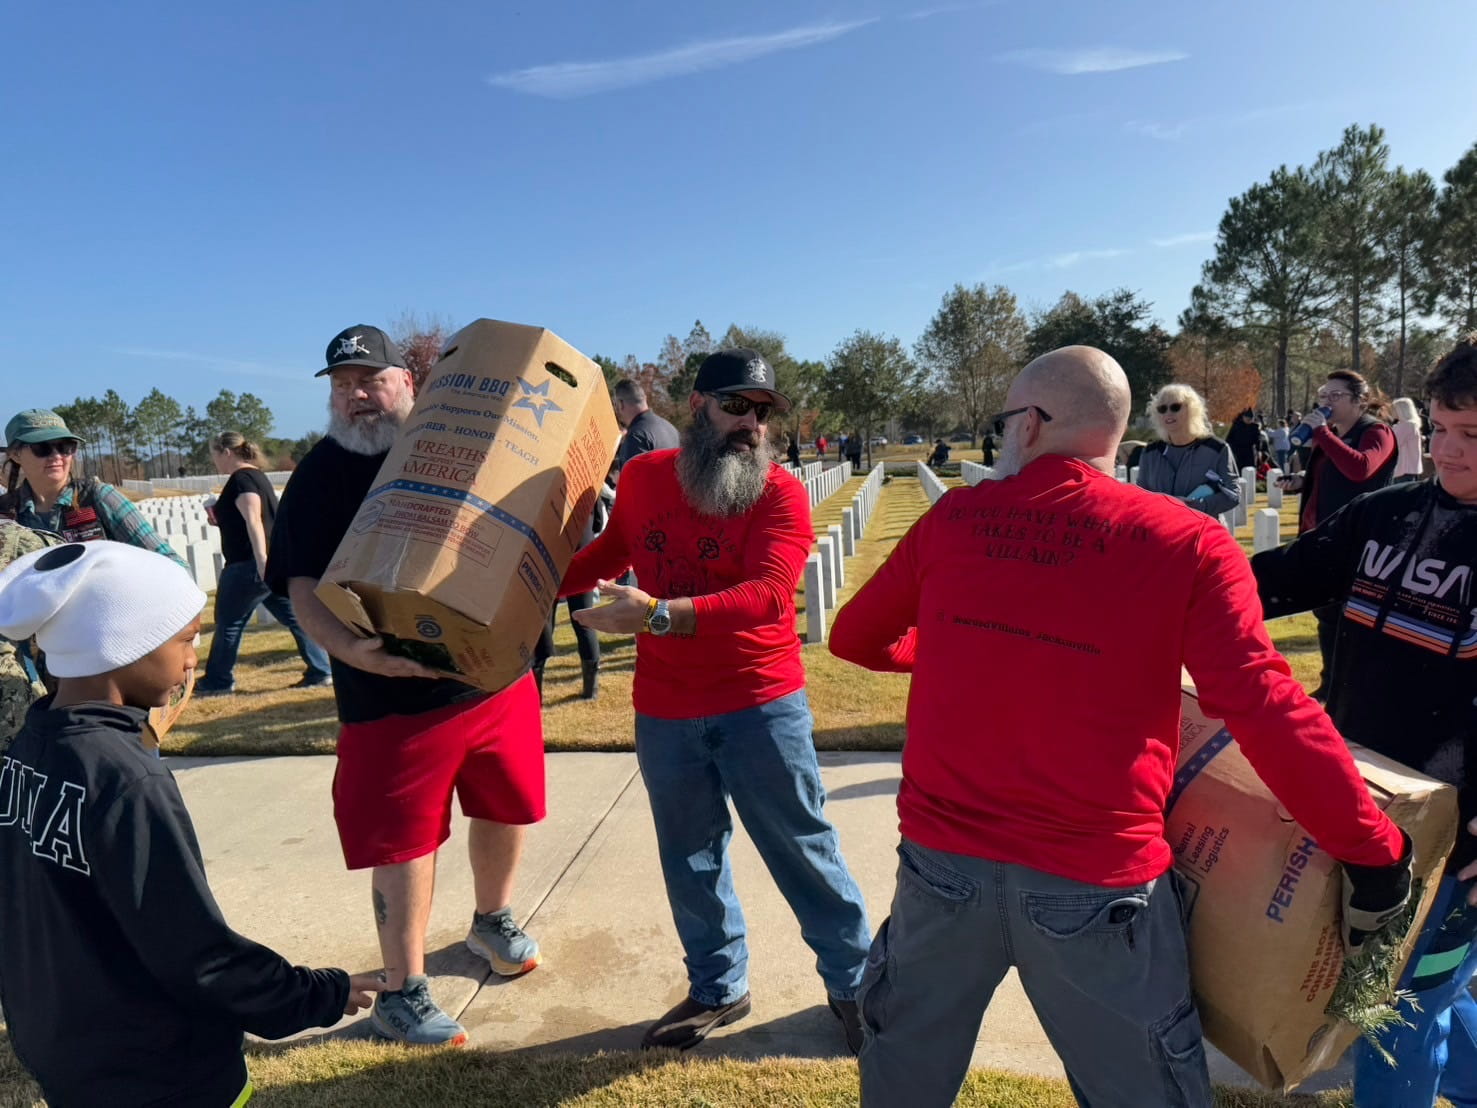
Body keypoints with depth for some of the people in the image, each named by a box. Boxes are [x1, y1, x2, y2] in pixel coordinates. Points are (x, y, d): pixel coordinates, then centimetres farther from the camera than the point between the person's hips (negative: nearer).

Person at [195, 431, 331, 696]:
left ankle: (217, 681, 17)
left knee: (228, 623, 5)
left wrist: (261, 557, -34)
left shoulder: (241, 479, -11)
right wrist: (222, 520, 18)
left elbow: (254, 519, -25)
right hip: (276, 561, 9)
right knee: (294, 616, 6)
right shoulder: (257, 475, 17)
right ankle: (321, 671, 4)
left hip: (250, 564, -9)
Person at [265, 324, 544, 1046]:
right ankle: (401, 993, 26)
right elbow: (301, 586, -10)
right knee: (405, 843, 5)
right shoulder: (321, 472, -3)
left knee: (506, 809, 18)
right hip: (394, 695, -3)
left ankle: (492, 920, 45)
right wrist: (350, 649, -28)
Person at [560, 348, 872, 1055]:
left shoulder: (780, 493, -13)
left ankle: (853, 983, 32)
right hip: (664, 713, 4)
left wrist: (657, 613, -37)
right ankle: (718, 990, 39)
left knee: (803, 848, 10)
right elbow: (611, 552, 21)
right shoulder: (642, 476, 1)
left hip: (762, 705, -4)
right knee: (690, 857, 17)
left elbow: (767, 595, -28)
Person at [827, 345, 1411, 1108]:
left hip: (944, 859, 2)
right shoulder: (1186, 543, -8)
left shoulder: (953, 518, 0)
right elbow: (1264, 709, -13)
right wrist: (1376, 853, -1)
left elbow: (854, 638, 12)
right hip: (1096, 882, -1)